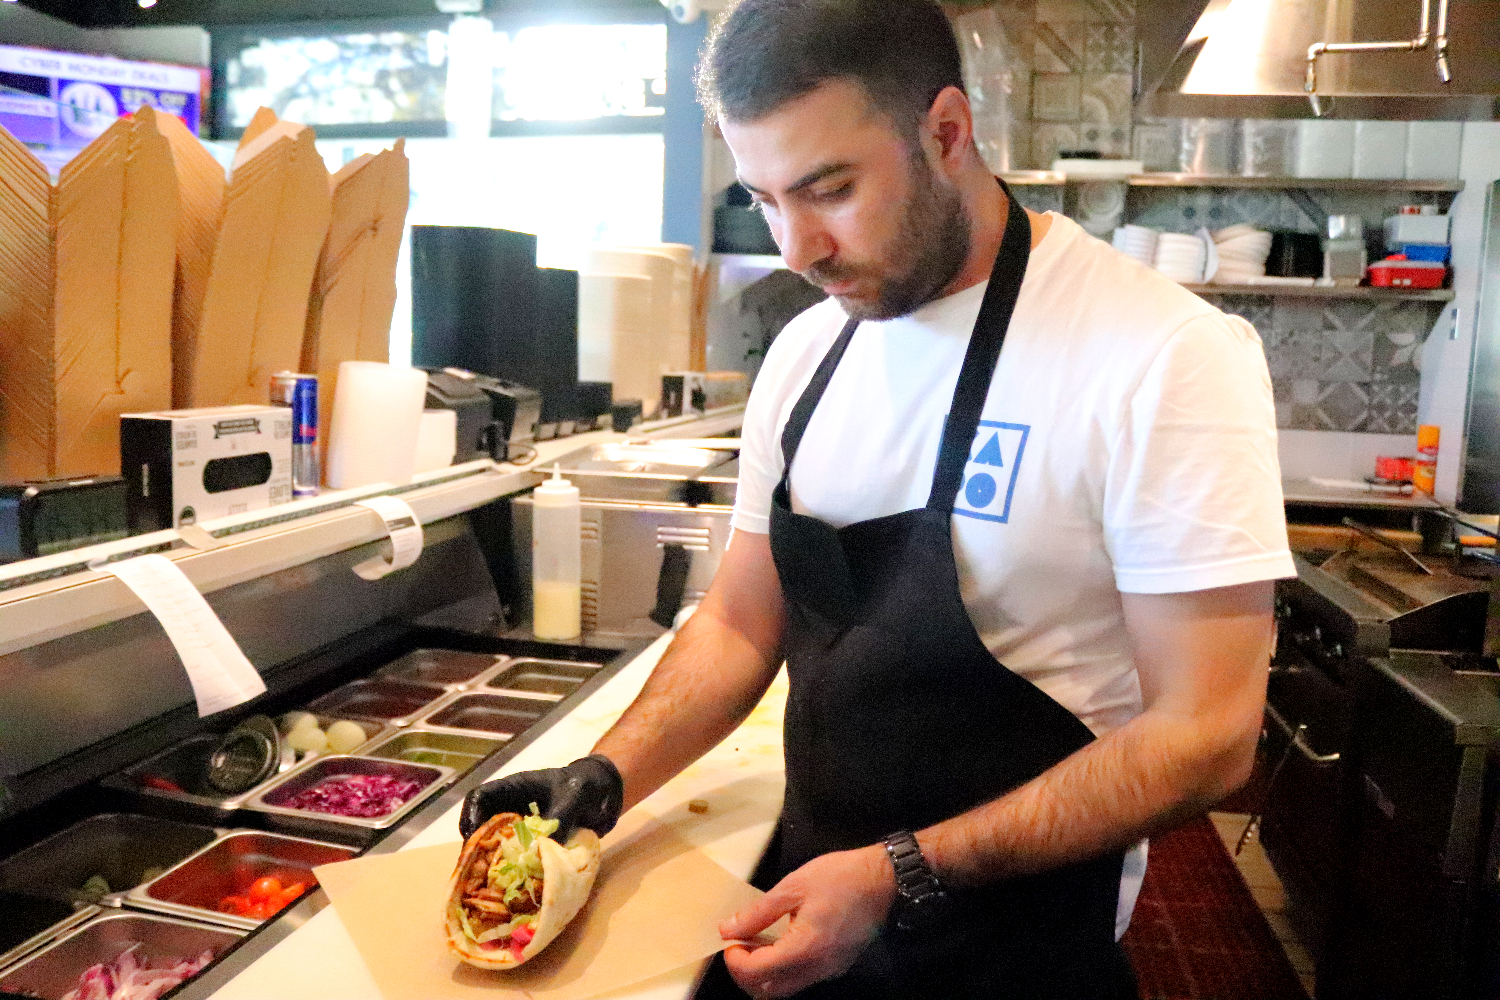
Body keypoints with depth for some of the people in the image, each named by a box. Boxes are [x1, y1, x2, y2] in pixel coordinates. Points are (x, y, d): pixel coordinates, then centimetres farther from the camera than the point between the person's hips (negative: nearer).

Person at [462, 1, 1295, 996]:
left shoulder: (1167, 357, -21)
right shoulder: (806, 351, -2)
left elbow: (1201, 738, -21)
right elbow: (743, 623, 5)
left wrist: (905, 876, -25)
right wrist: (607, 777, -9)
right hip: (814, 895, 6)